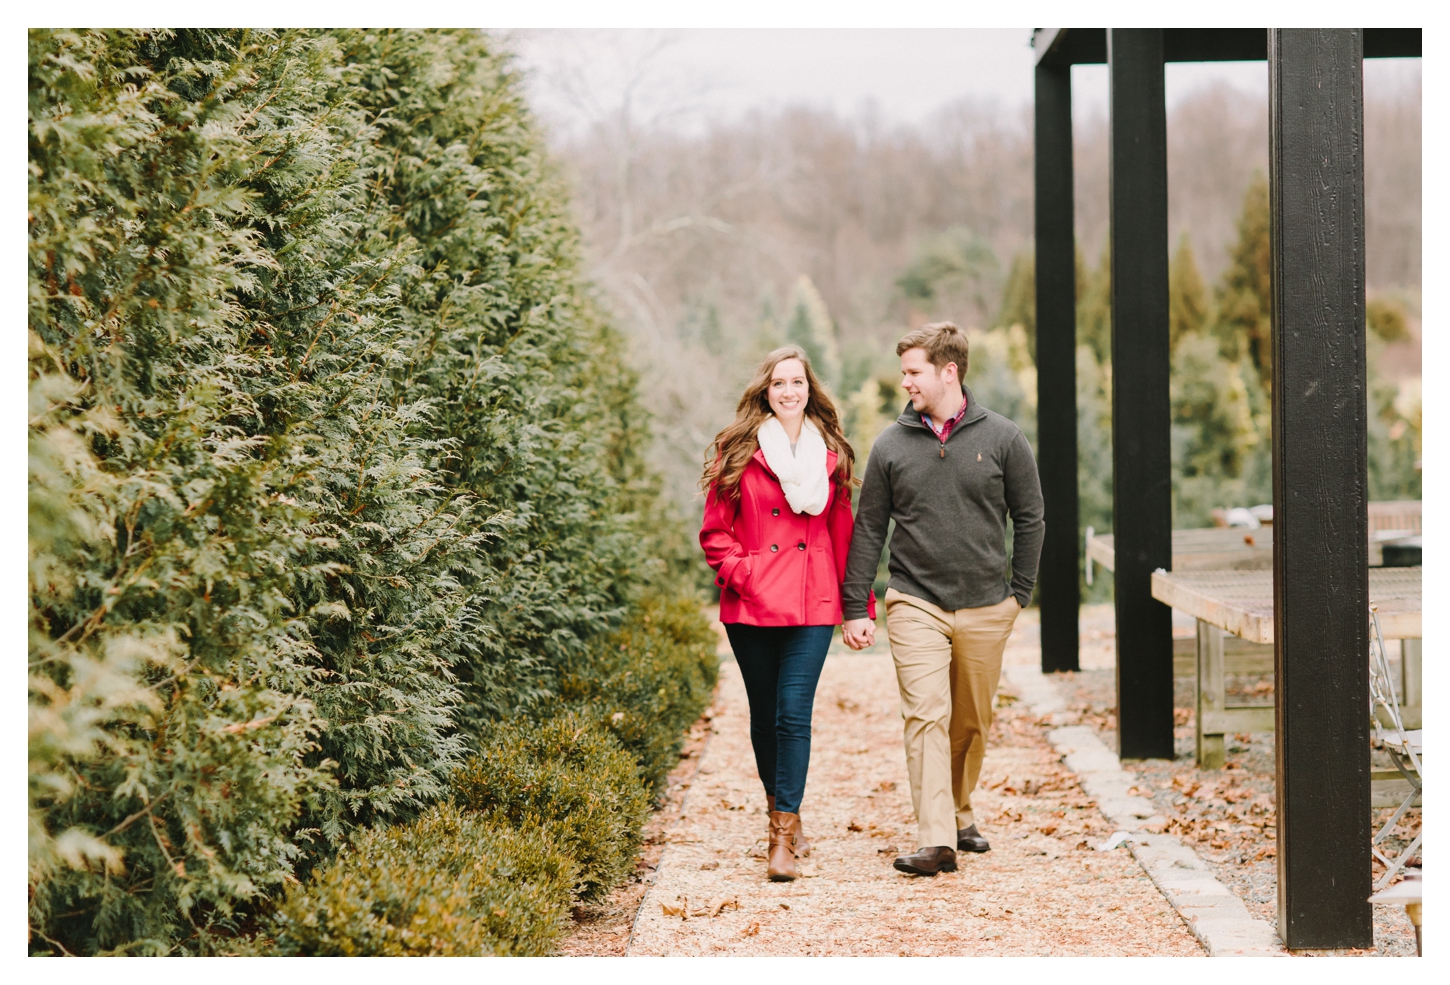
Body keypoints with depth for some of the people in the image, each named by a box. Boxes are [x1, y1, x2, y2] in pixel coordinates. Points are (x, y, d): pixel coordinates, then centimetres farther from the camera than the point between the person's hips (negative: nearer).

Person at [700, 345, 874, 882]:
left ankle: (783, 838, -9)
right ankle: (783, 815, 29)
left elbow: (842, 532, 13)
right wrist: (738, 571, -11)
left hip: (812, 605, 0)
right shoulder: (736, 451, 3)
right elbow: (715, 530, 5)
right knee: (764, 716, 9)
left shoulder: (830, 454, 9)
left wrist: (859, 603, 12)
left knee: (794, 713, -10)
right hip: (752, 605, 0)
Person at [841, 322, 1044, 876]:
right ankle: (935, 841, -17)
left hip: (986, 608, 1)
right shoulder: (891, 446, 3)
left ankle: (961, 815, 32)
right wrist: (855, 608, 2)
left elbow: (1029, 517, 8)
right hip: (916, 605, -1)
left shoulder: (1001, 438, 1)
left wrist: (1020, 592, 3)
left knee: (973, 722, 11)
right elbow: (868, 529, 6)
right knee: (926, 716, -13)